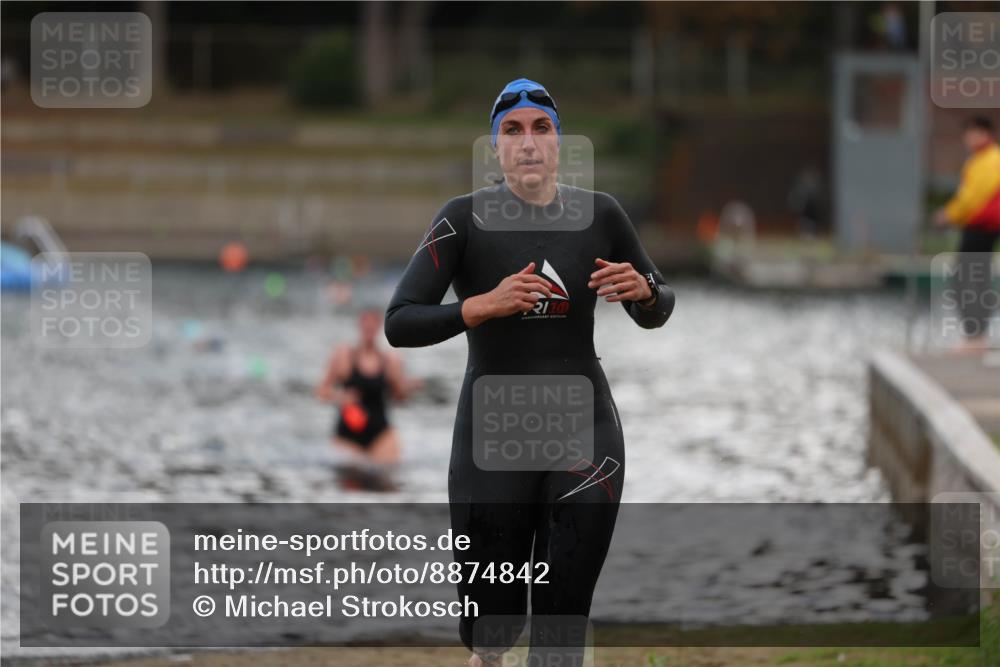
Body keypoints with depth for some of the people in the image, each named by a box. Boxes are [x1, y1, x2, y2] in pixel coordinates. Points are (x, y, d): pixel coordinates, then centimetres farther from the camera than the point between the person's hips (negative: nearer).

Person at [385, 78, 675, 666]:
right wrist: (484, 306, -27)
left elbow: (656, 314, 11)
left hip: (585, 427, 2)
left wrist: (642, 289, -12)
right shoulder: (465, 219, -8)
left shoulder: (600, 214, 0)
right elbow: (399, 325, -13)